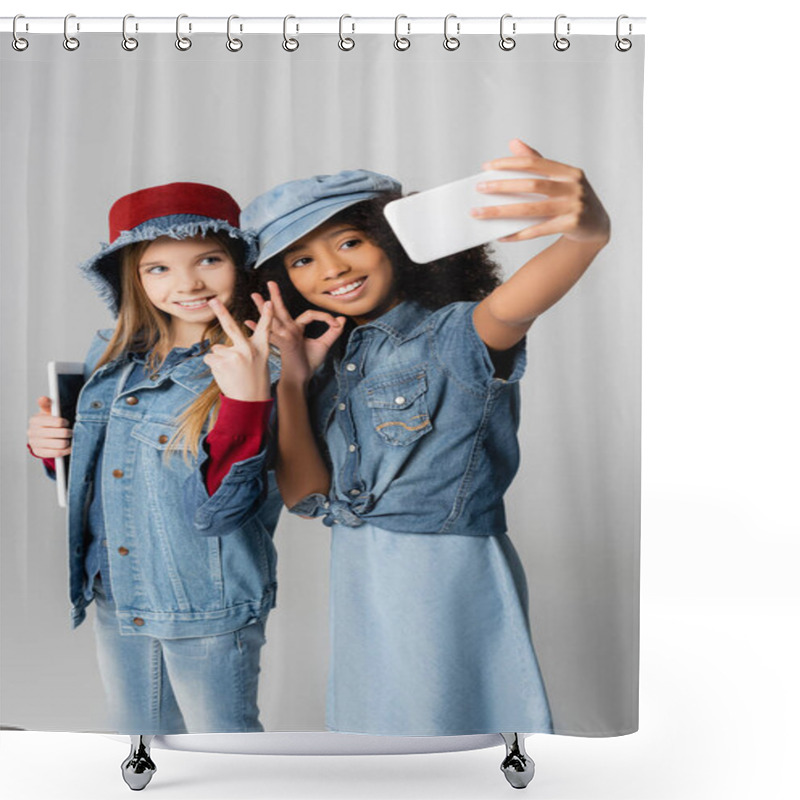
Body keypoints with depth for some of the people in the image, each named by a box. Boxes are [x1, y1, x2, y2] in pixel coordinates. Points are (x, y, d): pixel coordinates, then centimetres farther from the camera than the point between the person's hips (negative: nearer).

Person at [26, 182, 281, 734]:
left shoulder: (261, 369, -18)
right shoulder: (112, 358, 1)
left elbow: (216, 512, -25)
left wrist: (245, 401, -36)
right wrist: (52, 449, -6)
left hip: (208, 608, -6)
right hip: (115, 595, 6)